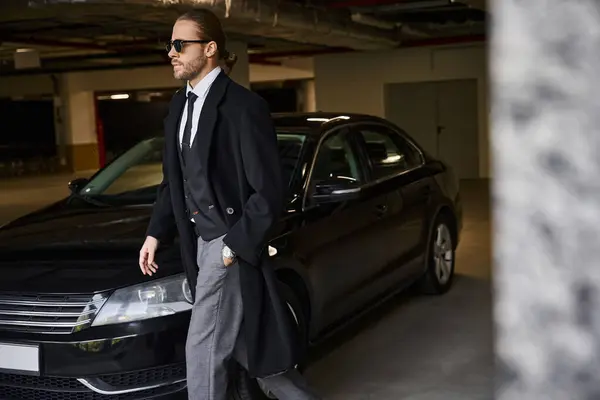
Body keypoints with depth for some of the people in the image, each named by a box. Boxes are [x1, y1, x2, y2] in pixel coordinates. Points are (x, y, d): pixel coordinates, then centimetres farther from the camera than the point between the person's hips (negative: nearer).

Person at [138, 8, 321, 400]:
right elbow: (174, 179, 17)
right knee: (247, 345, 17)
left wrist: (234, 245, -16)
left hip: (229, 243, -8)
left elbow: (269, 192, -16)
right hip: (200, 241, 8)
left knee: (203, 350, -1)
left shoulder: (242, 106, -16)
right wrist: (156, 233, 9)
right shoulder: (181, 104, 10)